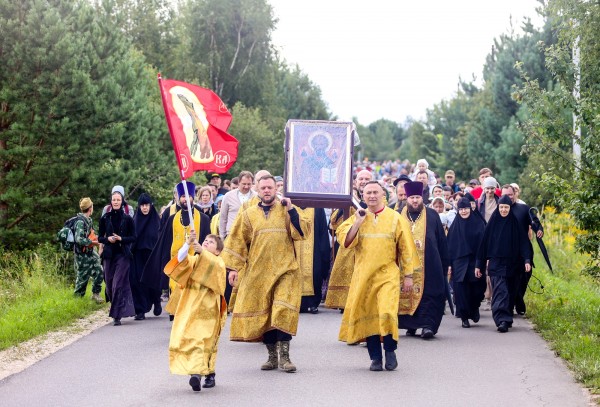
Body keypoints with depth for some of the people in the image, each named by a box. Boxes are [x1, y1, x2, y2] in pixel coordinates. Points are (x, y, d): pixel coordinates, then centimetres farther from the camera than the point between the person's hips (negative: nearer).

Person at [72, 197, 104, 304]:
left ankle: (95, 294, 18)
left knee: (99, 272, 6)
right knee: (83, 276, 3)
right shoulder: (80, 222, -21)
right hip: (82, 255, -8)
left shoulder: (88, 220, 7)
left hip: (90, 252, 8)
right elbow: (79, 239, -28)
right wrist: (92, 242, -20)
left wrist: (96, 238, 4)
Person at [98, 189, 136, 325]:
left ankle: (117, 315, -11)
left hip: (123, 255, -3)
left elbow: (133, 237, 3)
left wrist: (121, 239, -14)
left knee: (118, 284, -11)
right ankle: (117, 311, 26)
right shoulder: (105, 218, 6)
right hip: (109, 255, 3)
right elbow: (100, 237, 10)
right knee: (110, 285, 5)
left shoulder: (127, 219, 1)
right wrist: (107, 239, -11)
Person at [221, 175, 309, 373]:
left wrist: (291, 210, -13)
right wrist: (233, 268, 3)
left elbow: (302, 232, -5)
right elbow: (237, 242, 10)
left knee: (284, 312, -13)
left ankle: (284, 356, -11)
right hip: (258, 273, 2)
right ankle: (272, 356, 11)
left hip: (285, 270, -2)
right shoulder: (248, 215, 10)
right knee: (264, 314, 2)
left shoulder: (287, 210, 7)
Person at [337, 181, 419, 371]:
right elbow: (345, 241, -5)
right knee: (368, 317, 3)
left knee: (387, 313, -18)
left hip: (387, 275, -3)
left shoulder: (395, 218, 1)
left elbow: (406, 248, 3)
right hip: (363, 275, 3)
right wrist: (358, 223, -13)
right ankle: (375, 357, 14)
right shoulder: (357, 217, 7)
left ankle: (390, 350, 3)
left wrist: (408, 275, 0)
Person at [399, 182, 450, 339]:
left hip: (428, 264, -1)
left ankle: (428, 324, -11)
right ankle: (411, 325, 12)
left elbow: (442, 241, 8)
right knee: (407, 294, 2)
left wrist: (445, 264, 4)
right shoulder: (400, 216, 9)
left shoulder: (432, 215, 7)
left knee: (429, 295, -8)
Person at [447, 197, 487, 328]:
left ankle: (474, 308, 29)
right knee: (461, 289, -4)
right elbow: (450, 245, 5)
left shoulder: (478, 223, 2)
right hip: (459, 262, 1)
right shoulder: (455, 225, 6)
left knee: (476, 289, -2)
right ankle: (464, 318, 5)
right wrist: (449, 264, -1)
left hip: (475, 261, -1)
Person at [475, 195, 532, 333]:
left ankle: (506, 319, 20)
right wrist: (479, 265, 3)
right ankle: (503, 320, -23)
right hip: (496, 263, -2)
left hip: (511, 264, 2)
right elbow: (484, 243, 4)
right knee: (500, 291, -14)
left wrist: (527, 260, -15)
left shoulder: (515, 224, 2)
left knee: (509, 293, 8)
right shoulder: (493, 223, 2)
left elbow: (523, 242, -1)